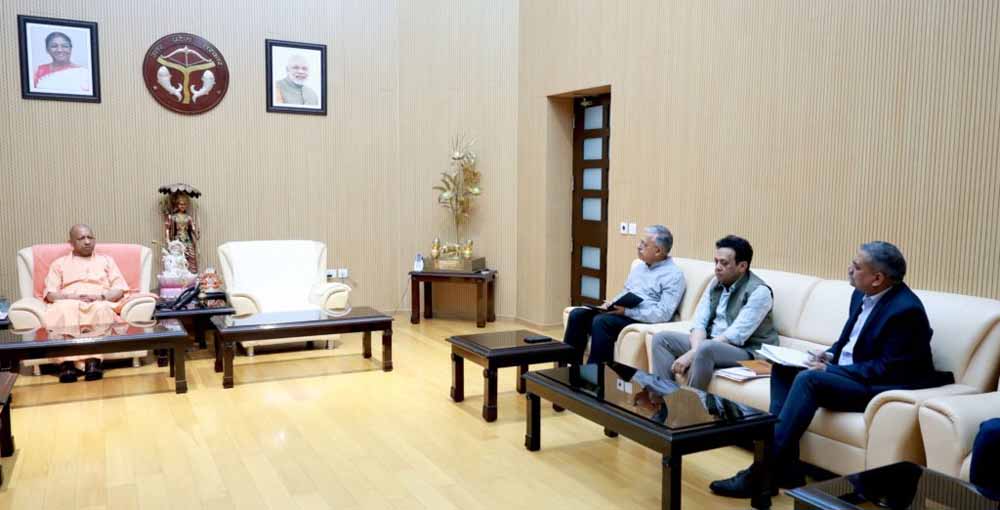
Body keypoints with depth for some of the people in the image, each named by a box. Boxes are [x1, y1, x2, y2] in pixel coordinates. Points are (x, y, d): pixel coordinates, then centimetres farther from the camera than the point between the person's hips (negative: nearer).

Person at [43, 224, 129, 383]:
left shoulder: (106, 260, 26)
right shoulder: (59, 263, 25)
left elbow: (120, 289, 13)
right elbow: (50, 294, 11)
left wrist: (100, 296, -7)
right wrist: (70, 296, -10)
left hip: (99, 304, 0)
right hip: (68, 304, 0)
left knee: (101, 309, -39)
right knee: (62, 310, -38)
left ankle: (93, 360, -48)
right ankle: (67, 361, -46)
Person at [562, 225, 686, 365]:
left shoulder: (673, 275, -7)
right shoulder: (639, 266, 18)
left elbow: (663, 314, -17)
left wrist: (627, 311, -20)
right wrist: (611, 304, 4)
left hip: (645, 322, -8)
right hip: (621, 313, 8)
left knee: (601, 321, -32)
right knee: (577, 315, -12)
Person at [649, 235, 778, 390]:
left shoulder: (758, 291, -17)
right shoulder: (715, 283, 6)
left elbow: (735, 336, -25)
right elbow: (700, 322, -1)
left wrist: (692, 354, -28)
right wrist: (696, 350, -24)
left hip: (748, 352, -7)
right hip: (712, 343, 8)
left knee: (705, 349, -37)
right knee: (662, 338, -4)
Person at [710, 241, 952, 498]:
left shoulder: (905, 309, -20)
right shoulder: (862, 295, 7)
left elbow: (888, 370, -22)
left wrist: (831, 369, -20)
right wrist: (830, 355, -1)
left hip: (881, 387, -10)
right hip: (846, 372, 10)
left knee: (809, 379, -31)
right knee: (783, 368, -5)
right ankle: (785, 466, -10)